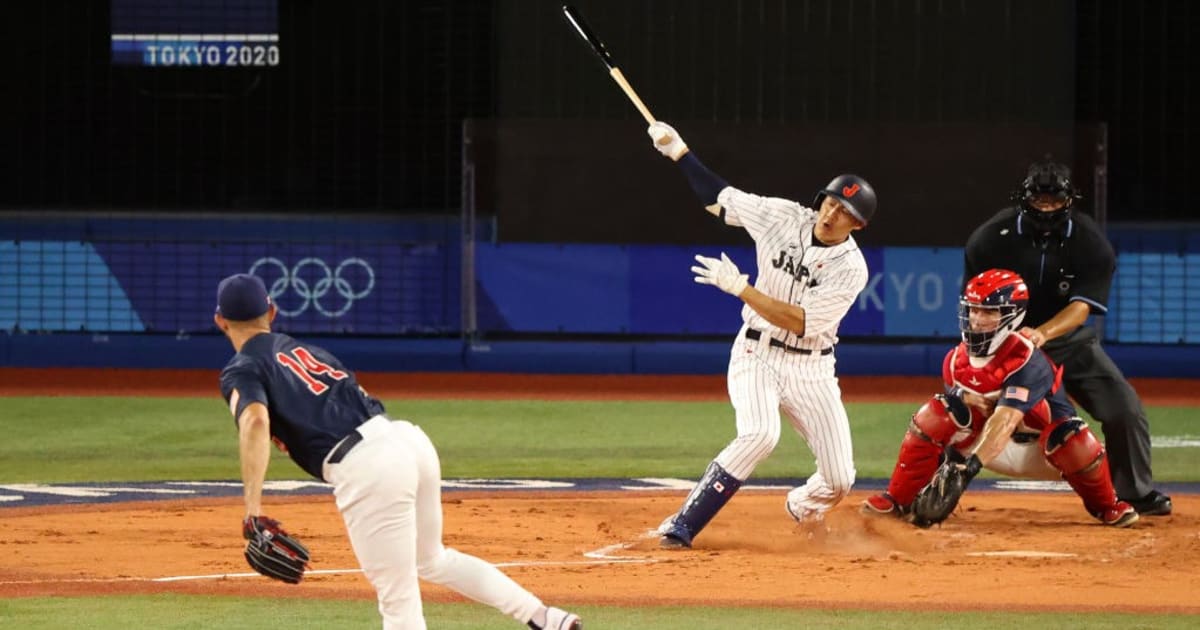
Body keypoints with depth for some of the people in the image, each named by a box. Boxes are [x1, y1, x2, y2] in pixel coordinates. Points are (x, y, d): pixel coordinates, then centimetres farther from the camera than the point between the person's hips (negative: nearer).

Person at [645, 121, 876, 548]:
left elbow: (802, 322, -22)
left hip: (810, 369, 0)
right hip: (757, 355, 0)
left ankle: (802, 505, 35)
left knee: (839, 480, -4)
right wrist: (678, 152, 0)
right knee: (759, 433, -31)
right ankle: (682, 526, -27)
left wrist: (740, 288, -27)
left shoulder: (850, 268, -14)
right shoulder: (783, 217, -5)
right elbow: (719, 199, 7)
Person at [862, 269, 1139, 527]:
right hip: (996, 450, 4)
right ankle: (899, 500, -7)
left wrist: (971, 465, -56)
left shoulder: (1027, 361, -31)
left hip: (1041, 452, -4)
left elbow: (1005, 421, -44)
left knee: (1072, 437, -36)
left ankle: (1105, 505, -3)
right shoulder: (956, 360, -11)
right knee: (934, 414, -17)